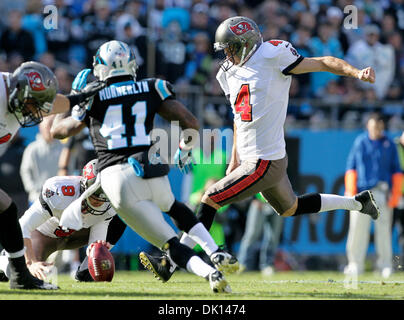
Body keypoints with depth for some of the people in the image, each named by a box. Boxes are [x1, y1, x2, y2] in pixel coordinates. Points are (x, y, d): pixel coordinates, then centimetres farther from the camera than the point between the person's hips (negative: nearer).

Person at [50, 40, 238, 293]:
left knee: (170, 242, 2)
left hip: (117, 177, -2)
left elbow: (58, 130, 25)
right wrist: (188, 143, 26)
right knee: (173, 207, 36)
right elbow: (191, 123, 4)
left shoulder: (93, 97, 12)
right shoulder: (152, 89, 13)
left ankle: (210, 273, -25)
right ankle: (218, 255, 18)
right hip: (152, 174, 2)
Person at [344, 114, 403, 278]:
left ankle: (385, 265, 2)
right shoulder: (360, 142, 10)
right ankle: (355, 264, -2)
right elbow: (351, 167, 9)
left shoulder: (389, 144, 11)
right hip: (361, 190, 0)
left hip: (382, 192, 0)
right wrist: (350, 191, 1)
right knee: (358, 227, -5)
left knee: (383, 228, -3)